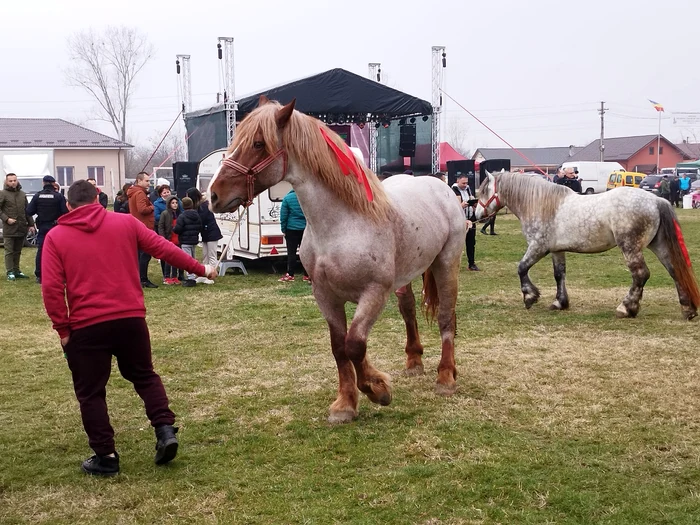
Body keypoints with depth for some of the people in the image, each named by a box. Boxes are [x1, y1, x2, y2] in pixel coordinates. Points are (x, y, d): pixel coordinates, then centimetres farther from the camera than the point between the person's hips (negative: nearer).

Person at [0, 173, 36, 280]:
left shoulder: (22, 194, 14)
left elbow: (27, 211, 17)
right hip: (9, 229, -5)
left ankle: (16, 271, 19)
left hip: (22, 228, 5)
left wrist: (31, 224, 11)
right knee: (9, 251, -2)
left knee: (17, 251, 12)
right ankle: (10, 272, 1)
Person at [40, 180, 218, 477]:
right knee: (144, 376, 23)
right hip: (131, 318, 2)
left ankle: (105, 457, 15)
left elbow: (51, 289, -5)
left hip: (86, 326, -2)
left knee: (90, 393, 11)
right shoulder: (125, 223, 6)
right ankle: (165, 430, 9)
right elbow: (164, 248, 8)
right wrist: (200, 269, 18)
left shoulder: (56, 237, 2)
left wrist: (63, 329, 1)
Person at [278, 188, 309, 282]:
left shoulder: (287, 198, -8)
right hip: (306, 228, 2)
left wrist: (283, 229, 2)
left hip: (292, 229, -2)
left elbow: (283, 216, -6)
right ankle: (307, 275, 9)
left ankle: (290, 275, 4)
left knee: (291, 252, 3)